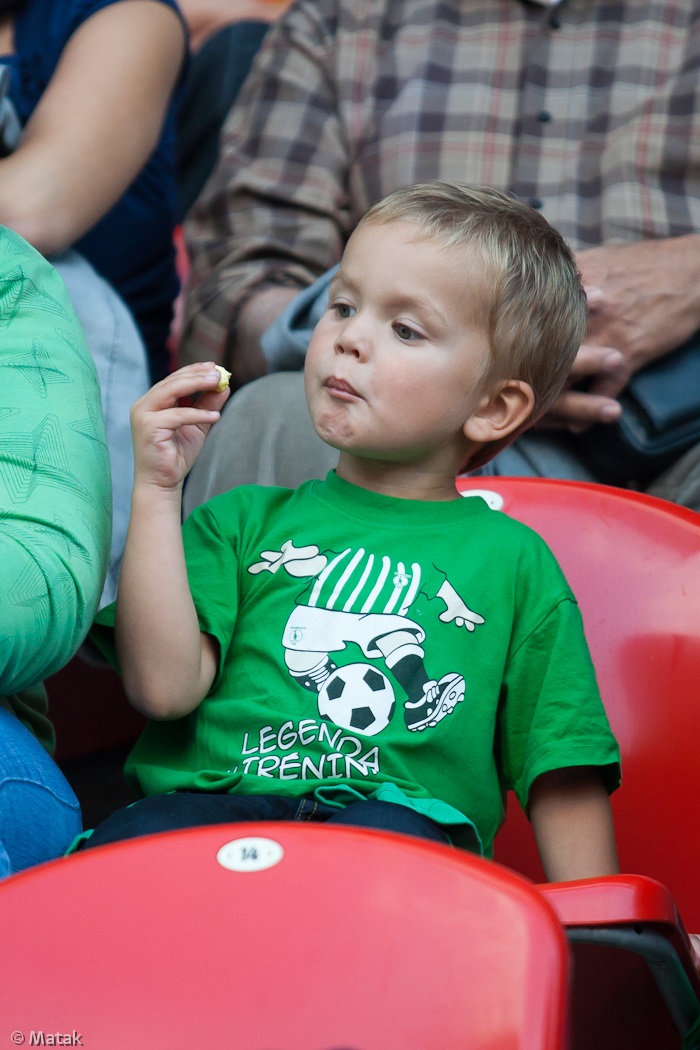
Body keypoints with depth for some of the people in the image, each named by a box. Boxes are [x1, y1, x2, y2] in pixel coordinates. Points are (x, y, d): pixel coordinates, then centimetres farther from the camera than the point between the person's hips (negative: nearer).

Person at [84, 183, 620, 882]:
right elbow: (163, 686, 5)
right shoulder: (247, 519, 22)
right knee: (131, 842, -34)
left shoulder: (514, 560, 18)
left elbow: (562, 776, 16)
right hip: (214, 801, 1)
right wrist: (157, 489, 5)